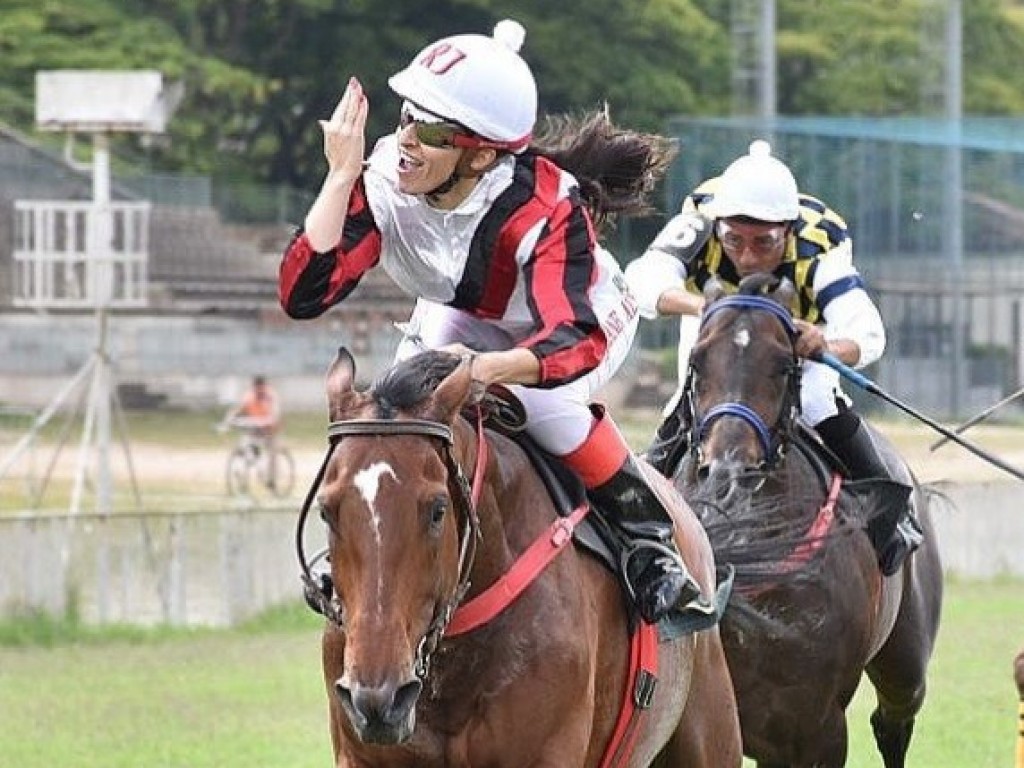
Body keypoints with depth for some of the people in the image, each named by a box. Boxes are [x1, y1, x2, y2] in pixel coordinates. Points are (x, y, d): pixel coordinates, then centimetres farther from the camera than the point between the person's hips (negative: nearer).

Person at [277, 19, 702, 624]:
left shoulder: (546, 209, -42)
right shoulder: (386, 182, -31)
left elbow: (575, 339, -52)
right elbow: (303, 295, -36)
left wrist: (489, 369, -71)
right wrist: (342, 174, -43)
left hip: (586, 314, -4)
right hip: (464, 317, 4)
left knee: (542, 404, -34)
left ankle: (650, 538, -14)